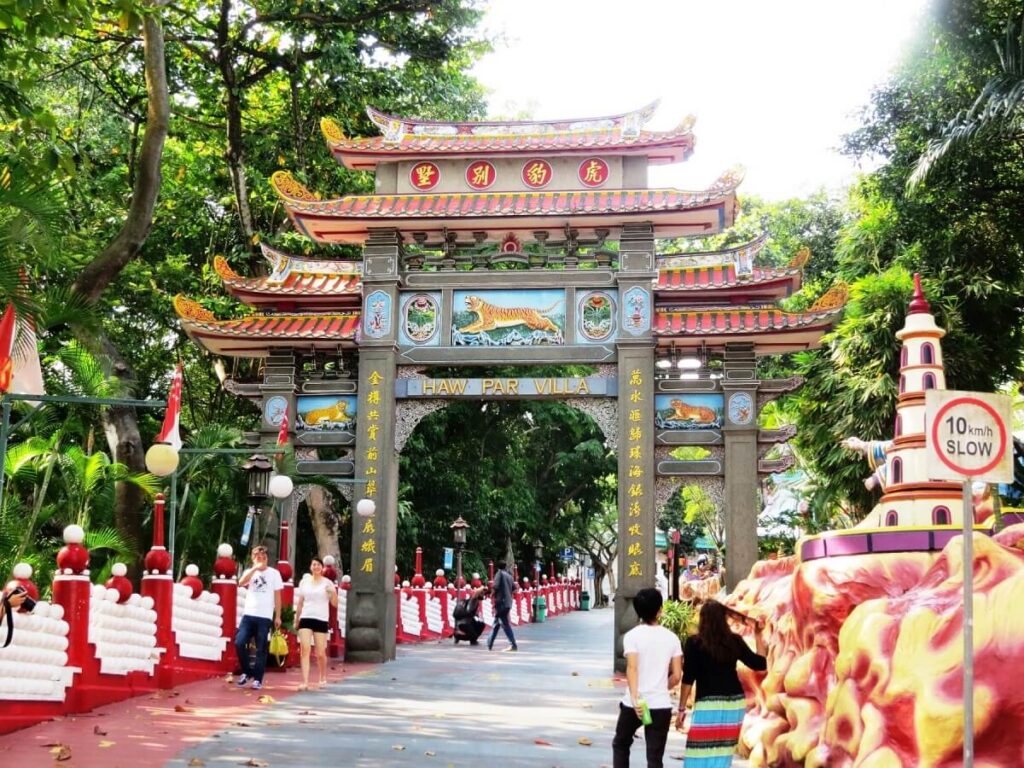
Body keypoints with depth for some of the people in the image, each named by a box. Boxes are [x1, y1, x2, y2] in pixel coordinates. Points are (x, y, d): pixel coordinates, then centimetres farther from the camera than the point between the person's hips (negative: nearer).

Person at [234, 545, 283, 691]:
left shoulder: (274, 573, 5)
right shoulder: (250, 572, 12)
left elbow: (277, 596, 6)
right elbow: (241, 583, -10)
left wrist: (278, 616, 2)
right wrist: (255, 568, -15)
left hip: (265, 616, -2)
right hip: (248, 614, 2)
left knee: (261, 649, -1)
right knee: (239, 643, -9)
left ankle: (258, 679, 7)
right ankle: (246, 672, 10)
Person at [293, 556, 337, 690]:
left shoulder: (327, 583, 1)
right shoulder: (304, 581, 8)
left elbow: (335, 604, 0)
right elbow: (300, 602, 15)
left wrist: (333, 593, -19)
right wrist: (296, 619, 16)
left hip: (321, 620, -1)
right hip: (305, 618, 1)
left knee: (320, 653, 2)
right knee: (305, 650, -12)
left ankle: (323, 678, 27)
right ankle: (305, 682, -15)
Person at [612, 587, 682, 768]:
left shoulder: (632, 635, -6)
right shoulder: (671, 637, 2)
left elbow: (632, 667, -19)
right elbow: (677, 675, 2)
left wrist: (635, 698, -26)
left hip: (634, 704, -2)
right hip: (661, 705, 2)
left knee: (620, 744, 22)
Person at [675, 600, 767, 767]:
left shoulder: (694, 643, -5)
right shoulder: (735, 641, 4)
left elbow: (688, 679, -7)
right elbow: (760, 664, 10)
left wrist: (682, 709, -1)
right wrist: (758, 636, 18)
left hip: (709, 705, -5)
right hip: (734, 704, 5)